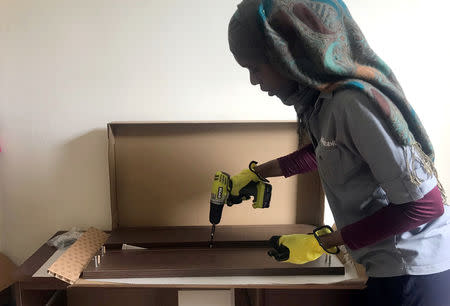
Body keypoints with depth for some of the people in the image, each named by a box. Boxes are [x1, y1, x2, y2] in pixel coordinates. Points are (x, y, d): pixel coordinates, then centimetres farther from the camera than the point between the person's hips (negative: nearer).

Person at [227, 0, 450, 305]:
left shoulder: (357, 102, -28)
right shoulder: (322, 96, -2)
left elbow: (425, 205, -23)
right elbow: (319, 151, 19)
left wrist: (320, 243, -18)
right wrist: (255, 173, 20)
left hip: (414, 272, -7)